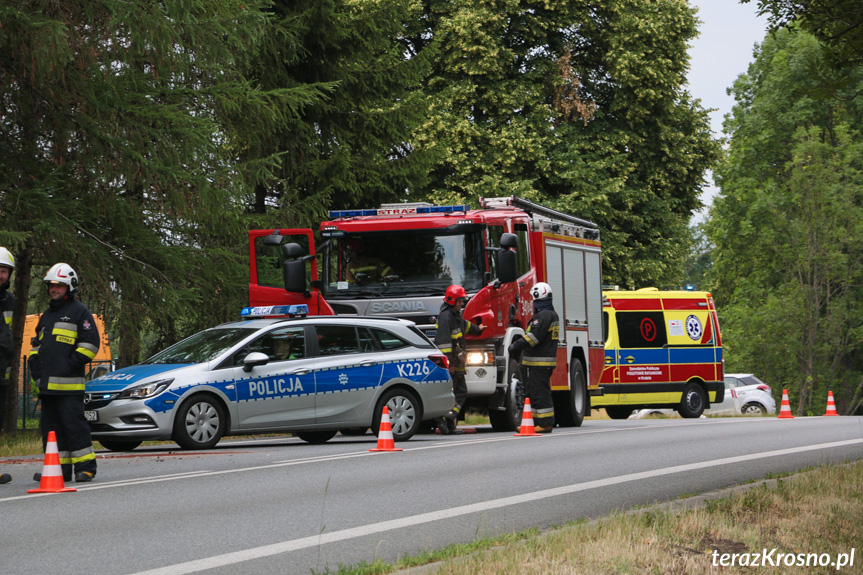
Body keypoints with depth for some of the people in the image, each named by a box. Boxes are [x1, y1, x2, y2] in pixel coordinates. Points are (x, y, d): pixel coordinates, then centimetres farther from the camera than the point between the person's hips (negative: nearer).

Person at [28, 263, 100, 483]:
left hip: (69, 383, -8)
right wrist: (35, 364, 14)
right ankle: (60, 467, 11)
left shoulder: (79, 312, 0)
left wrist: (72, 364, -12)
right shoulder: (47, 314, 24)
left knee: (74, 424, -10)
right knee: (51, 427, 7)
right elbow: (37, 343, 31)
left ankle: (85, 467, -6)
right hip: (46, 383, 8)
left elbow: (90, 343, -6)